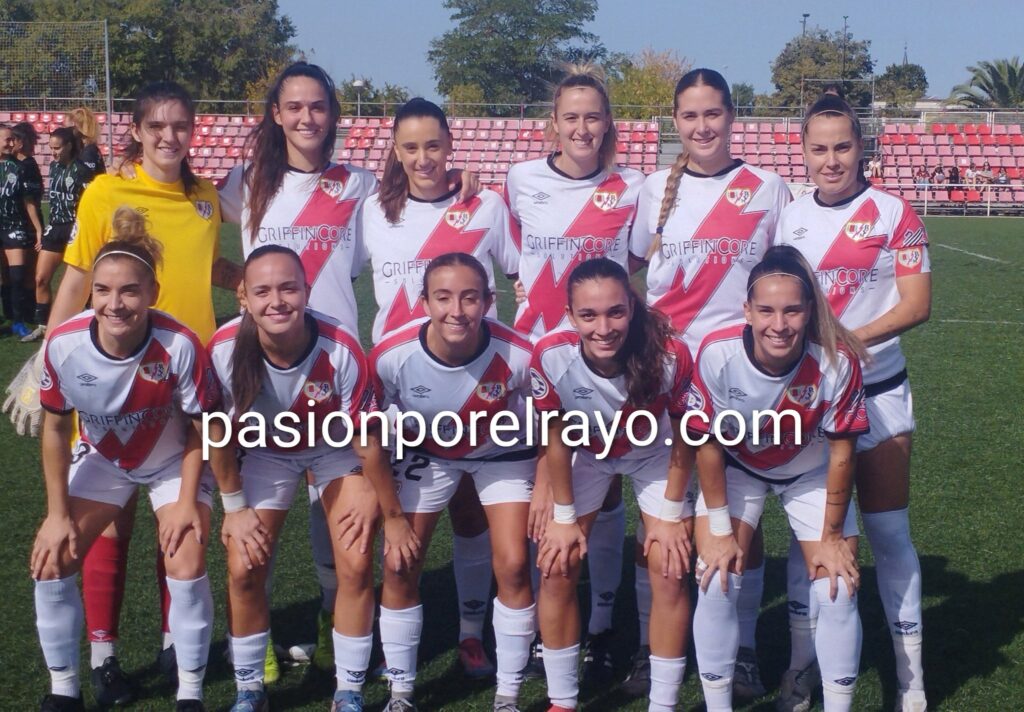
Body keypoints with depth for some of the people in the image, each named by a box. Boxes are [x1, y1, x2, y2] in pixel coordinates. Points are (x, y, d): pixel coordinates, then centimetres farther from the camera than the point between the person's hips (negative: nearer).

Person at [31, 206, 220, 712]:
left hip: (174, 462, -3)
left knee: (187, 565, -18)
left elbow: (201, 429, -17)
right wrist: (57, 513, -7)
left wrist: (187, 501, -15)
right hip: (101, 460, 3)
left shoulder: (180, 346, -35)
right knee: (50, 561, -6)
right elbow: (56, 427, -10)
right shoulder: (64, 344, -27)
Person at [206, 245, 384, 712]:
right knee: (243, 569, -5)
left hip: (336, 449, -1)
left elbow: (365, 435, -19)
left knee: (356, 566, -9)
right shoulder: (225, 349, -31)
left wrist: (374, 496, -8)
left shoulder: (341, 351, -35)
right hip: (266, 452, 1)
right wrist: (234, 507, -7)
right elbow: (219, 431, -14)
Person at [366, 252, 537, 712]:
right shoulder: (391, 357, -33)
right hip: (427, 453, 1)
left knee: (513, 566, -9)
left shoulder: (519, 356, -35)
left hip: (504, 454, -1)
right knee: (399, 566, -2)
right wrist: (392, 515, -8)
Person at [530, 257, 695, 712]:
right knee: (556, 569, -3)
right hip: (586, 454, 1)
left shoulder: (670, 356, -36)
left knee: (670, 573, -6)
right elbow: (557, 438, -16)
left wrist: (671, 514, -10)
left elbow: (684, 436, -17)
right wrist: (564, 516, -8)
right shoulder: (551, 356, -35)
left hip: (655, 454, -1)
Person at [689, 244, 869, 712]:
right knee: (716, 582, -11)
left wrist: (832, 536, -9)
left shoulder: (837, 361, -32)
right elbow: (709, 443, -18)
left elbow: (841, 452, -18)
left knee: (838, 590, -6)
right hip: (735, 469, 0)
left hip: (811, 473, 0)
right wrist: (719, 529, -13)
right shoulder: (717, 354, -33)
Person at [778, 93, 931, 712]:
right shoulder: (788, 219, 7)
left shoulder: (894, 214, -5)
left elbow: (917, 305, -10)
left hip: (877, 393, -3)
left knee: (888, 529, 1)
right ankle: (802, 661, 21)